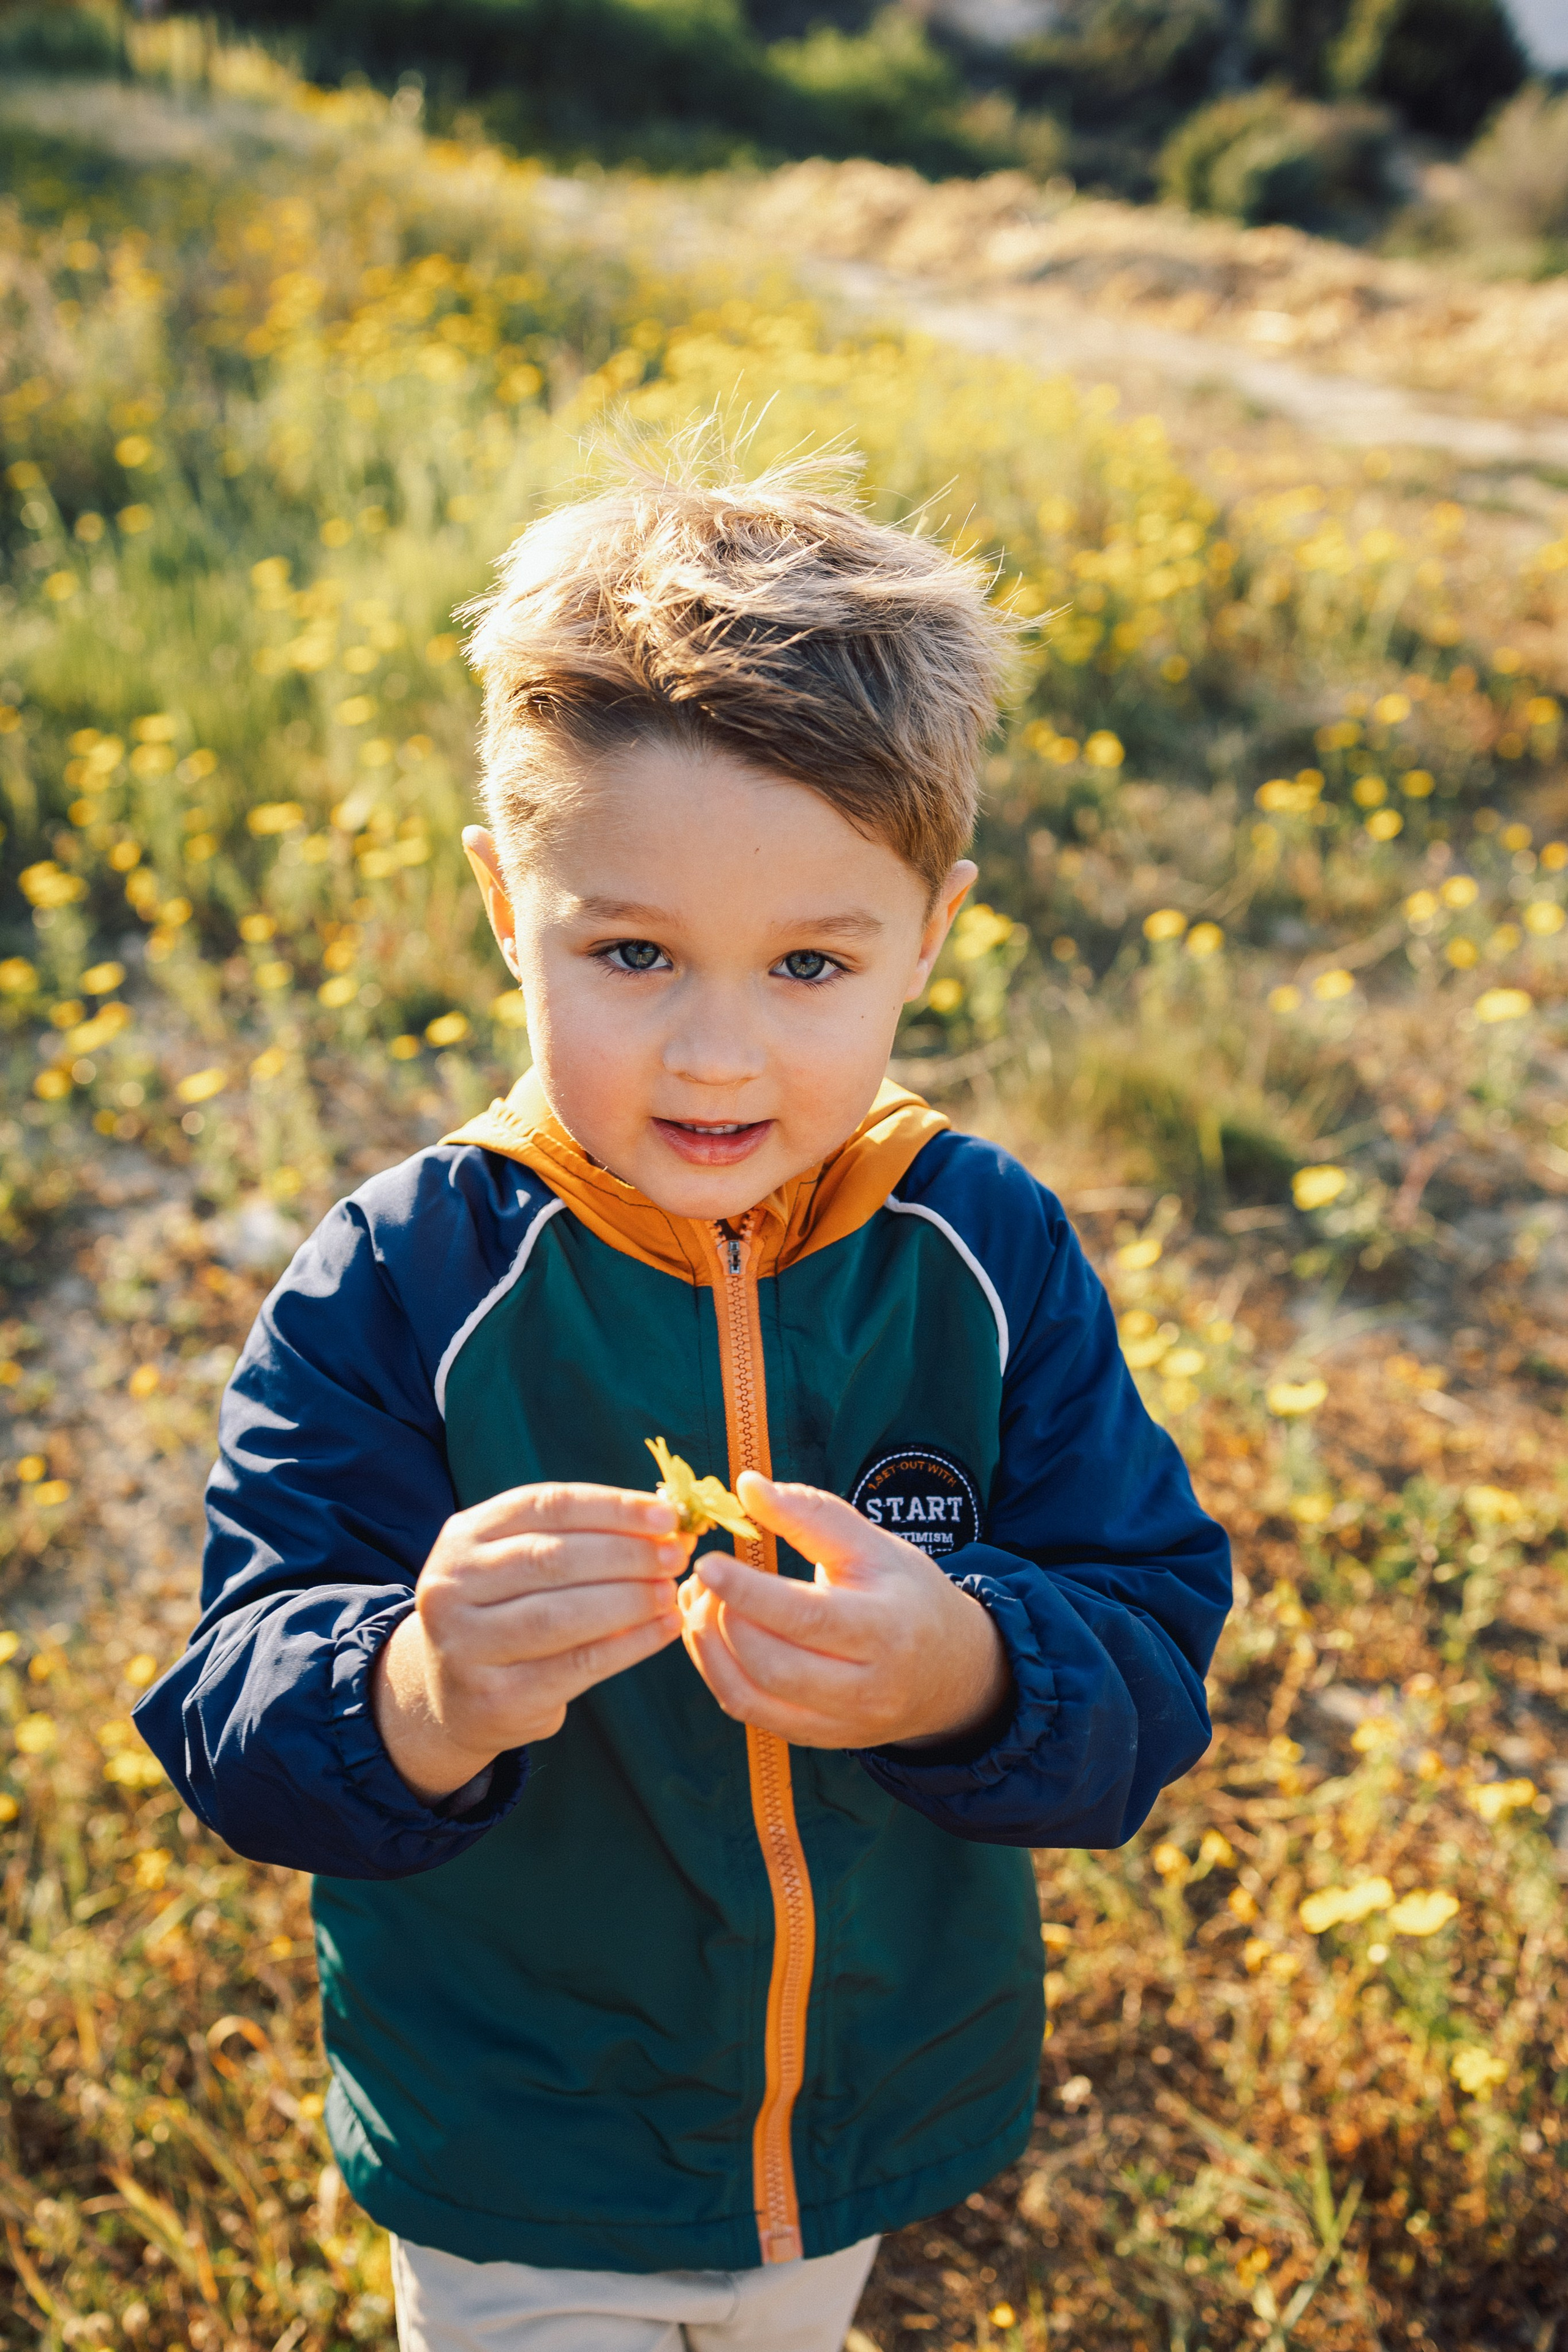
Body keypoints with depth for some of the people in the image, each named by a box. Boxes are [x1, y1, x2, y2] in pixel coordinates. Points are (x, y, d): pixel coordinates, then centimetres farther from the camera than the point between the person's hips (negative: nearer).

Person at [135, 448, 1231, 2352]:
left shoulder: (989, 1260, -15)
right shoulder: (400, 1285, -21)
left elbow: (1152, 1650, -17)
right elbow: (236, 1725, -23)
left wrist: (966, 1677, -39)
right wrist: (418, 1698, -45)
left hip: (878, 2114, 3)